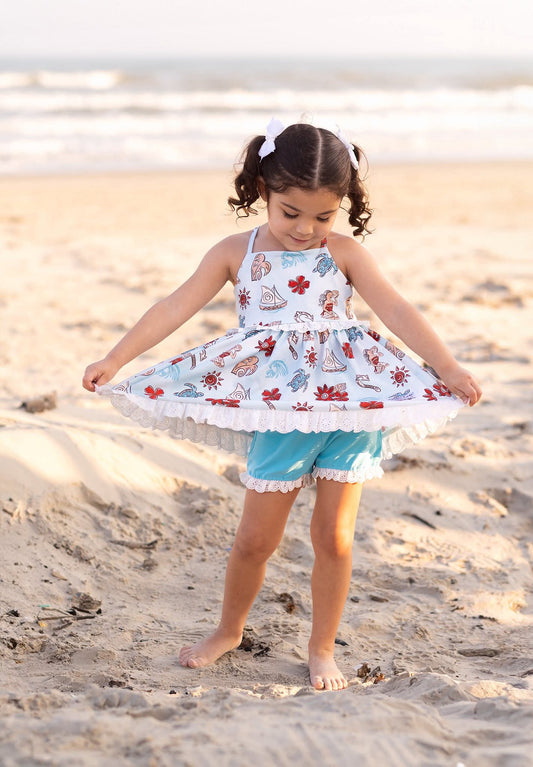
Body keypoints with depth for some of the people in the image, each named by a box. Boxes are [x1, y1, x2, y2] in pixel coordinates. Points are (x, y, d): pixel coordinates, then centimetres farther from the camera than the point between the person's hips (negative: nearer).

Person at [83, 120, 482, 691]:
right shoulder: (236, 252, 2)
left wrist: (447, 367, -13)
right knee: (256, 536, 6)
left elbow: (396, 311, -5)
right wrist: (115, 360, -6)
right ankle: (228, 631, 30)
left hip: (351, 405, 0)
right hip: (277, 415, 0)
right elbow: (176, 308, 0)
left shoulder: (343, 253, 1)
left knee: (334, 534, 3)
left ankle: (322, 647, 18)